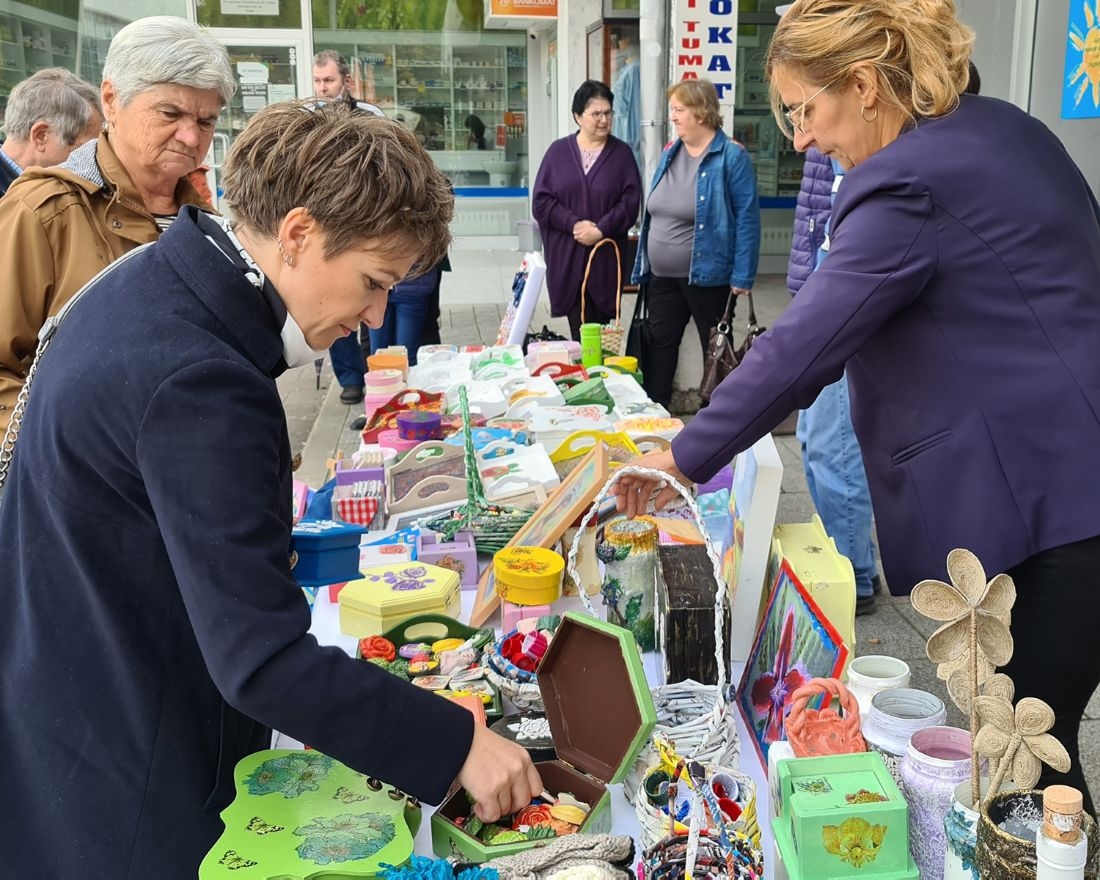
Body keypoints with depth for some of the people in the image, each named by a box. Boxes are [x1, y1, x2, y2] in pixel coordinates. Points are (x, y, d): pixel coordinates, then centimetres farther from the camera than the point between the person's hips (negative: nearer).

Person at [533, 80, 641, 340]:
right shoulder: (558, 151, 6)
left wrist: (601, 230, -14)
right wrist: (574, 224, -11)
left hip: (606, 258, 0)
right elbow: (541, 201, 1)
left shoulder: (622, 153, 5)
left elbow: (630, 202, -3)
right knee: (579, 331, 3)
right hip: (566, 258, 1)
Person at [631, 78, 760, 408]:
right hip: (662, 275, 7)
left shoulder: (731, 157, -13)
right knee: (658, 344, 11)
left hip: (707, 276, -7)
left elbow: (747, 219, -16)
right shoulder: (670, 153, 9)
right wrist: (645, 263, 14)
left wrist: (743, 277, -19)